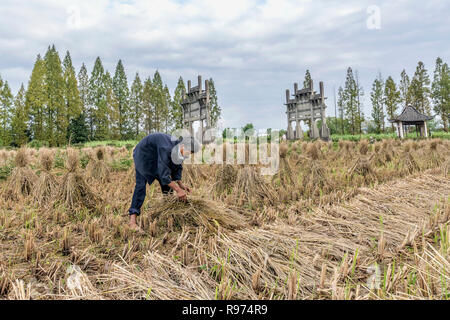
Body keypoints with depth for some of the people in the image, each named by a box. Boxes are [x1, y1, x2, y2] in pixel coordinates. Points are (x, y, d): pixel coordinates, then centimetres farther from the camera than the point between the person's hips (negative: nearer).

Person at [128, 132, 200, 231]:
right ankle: (132, 219, -25)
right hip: (143, 154, -9)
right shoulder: (166, 148, -40)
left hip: (156, 158, 9)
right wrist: (178, 190, -40)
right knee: (141, 184, -20)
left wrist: (181, 184, -12)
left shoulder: (178, 149, -13)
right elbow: (164, 173, -42)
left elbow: (177, 167, 1)